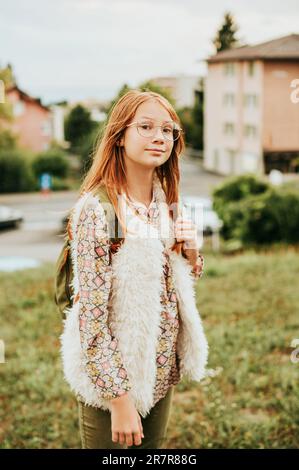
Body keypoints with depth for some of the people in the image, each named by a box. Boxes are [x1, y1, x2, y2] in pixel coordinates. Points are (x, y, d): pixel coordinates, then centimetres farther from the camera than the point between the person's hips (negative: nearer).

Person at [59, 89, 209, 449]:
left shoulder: (167, 203, 2)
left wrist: (191, 253, -6)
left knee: (152, 447, 21)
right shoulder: (96, 209, -19)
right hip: (111, 378, -6)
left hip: (163, 371, 7)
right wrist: (120, 398, -19)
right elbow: (90, 315, -20)